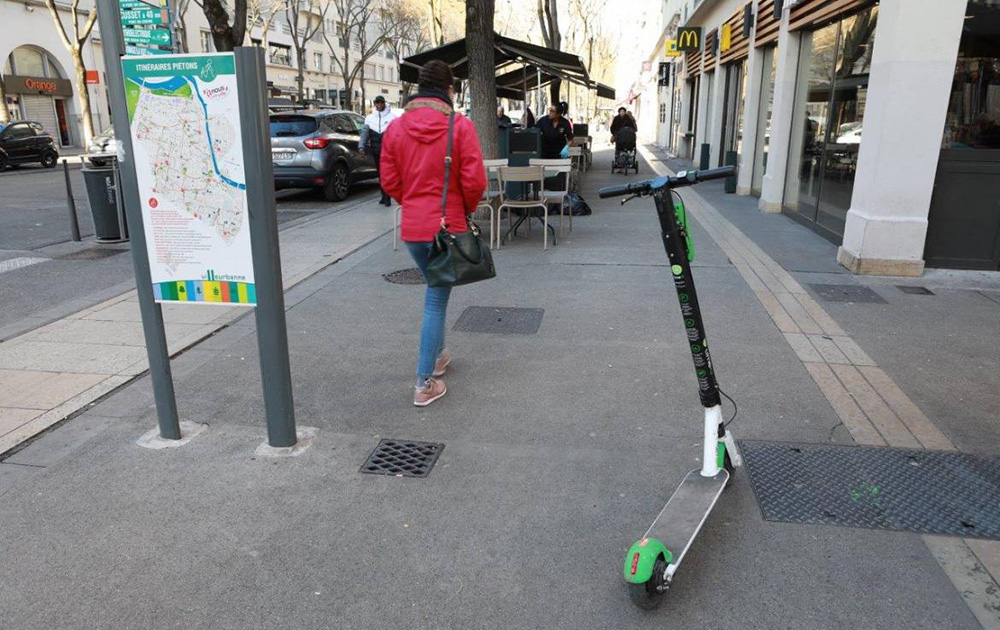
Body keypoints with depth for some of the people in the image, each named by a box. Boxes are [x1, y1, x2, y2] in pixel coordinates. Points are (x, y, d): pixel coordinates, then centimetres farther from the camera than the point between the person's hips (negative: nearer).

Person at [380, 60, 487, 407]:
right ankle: (425, 384, 7)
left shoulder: (396, 127, 1)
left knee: (434, 291, 25)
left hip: (412, 226, 4)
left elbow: (389, 180, 3)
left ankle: (437, 355, 39)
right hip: (447, 225, -4)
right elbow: (475, 181, -13)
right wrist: (468, 208, 6)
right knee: (436, 300, 3)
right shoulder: (460, 125, -10)